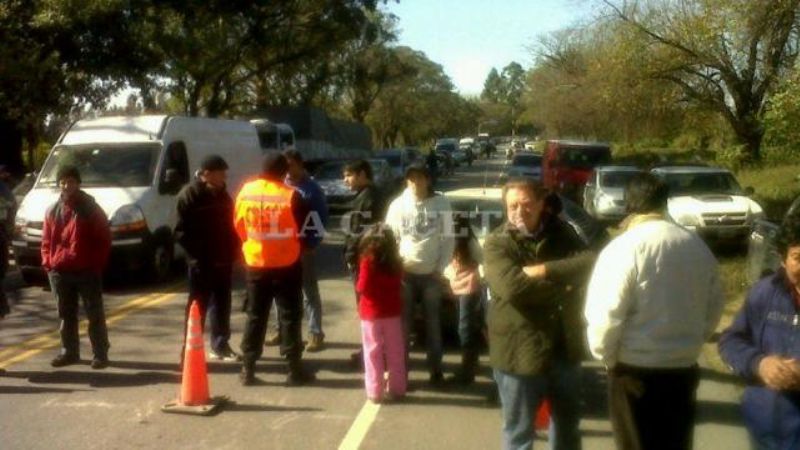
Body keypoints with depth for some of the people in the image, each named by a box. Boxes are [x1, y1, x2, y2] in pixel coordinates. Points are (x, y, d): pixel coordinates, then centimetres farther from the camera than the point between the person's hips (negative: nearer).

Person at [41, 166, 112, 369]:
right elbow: (46, 241, 15)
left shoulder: (90, 209, -1)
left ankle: (100, 354, 5)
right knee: (66, 315, 13)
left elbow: (104, 239, -2)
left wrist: (96, 264, -8)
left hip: (87, 272, -4)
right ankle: (69, 351, 24)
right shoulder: (53, 211, 12)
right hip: (59, 272, 4)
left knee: (95, 314, 0)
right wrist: (47, 263, 3)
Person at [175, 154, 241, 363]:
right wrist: (199, 254, -19)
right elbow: (182, 232, -14)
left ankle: (220, 346, 26)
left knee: (222, 305, 14)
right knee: (198, 307, -2)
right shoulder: (190, 195, -9)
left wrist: (233, 250, 7)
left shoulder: (222, 195, 13)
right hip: (201, 263, -7)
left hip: (223, 261, 7)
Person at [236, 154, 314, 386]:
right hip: (286, 264, -3)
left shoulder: (246, 191, -2)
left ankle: (247, 369, 16)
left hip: (255, 263, 4)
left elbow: (238, 224, 7)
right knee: (290, 316, 6)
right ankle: (294, 369, 9)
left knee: (255, 316, 13)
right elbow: (302, 229, -5)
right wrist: (297, 247, 15)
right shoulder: (291, 195, -14)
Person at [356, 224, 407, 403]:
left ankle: (375, 392, 6)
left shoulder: (368, 262, -15)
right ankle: (397, 389, 18)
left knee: (373, 352, 4)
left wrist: (358, 284, 5)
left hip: (372, 314, -3)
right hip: (393, 312, 4)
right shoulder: (396, 263, -1)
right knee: (395, 352, 11)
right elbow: (398, 285, 8)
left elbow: (362, 288, -15)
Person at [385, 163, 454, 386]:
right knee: (403, 323, 6)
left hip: (431, 274, 0)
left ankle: (435, 369, 22)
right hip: (405, 273, 0)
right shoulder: (398, 205, -1)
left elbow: (448, 238, -2)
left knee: (433, 323, 11)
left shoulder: (441, 203, -4)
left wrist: (441, 268, -6)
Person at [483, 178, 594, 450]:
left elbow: (590, 263, -12)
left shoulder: (562, 232, 3)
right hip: (519, 353, -4)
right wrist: (561, 284, -16)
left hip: (564, 348, 4)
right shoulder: (497, 242, -10)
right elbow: (512, 286, -26)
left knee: (567, 423, 24)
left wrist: (544, 270, -21)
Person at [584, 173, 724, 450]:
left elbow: (605, 315, -20)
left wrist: (606, 356, -4)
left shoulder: (623, 248, -16)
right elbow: (714, 308, 12)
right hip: (684, 368, 6)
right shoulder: (698, 246, 4)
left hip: (636, 371, -6)